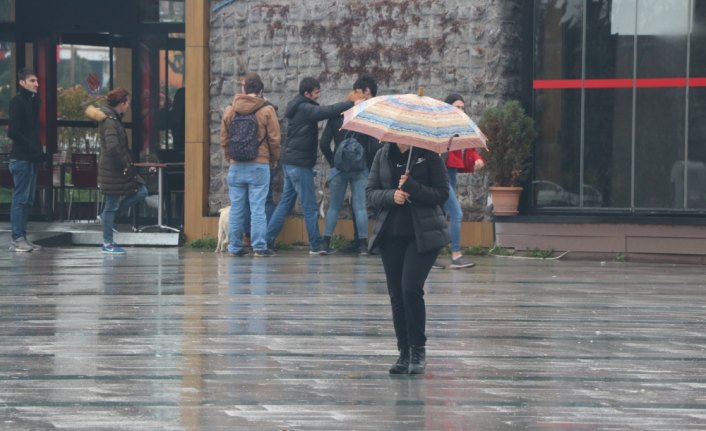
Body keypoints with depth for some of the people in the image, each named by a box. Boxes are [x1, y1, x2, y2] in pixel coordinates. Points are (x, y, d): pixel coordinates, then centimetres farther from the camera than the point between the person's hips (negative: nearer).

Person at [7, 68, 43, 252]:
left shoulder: (33, 101, 15)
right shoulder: (17, 101, -9)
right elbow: (13, 132, -16)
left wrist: (38, 150, 3)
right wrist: (33, 148, -16)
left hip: (32, 158, 8)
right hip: (21, 158, -8)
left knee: (28, 200, 9)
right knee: (20, 198, -6)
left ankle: (22, 237, 14)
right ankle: (17, 239, -3)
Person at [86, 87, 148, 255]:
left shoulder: (112, 118, 10)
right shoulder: (110, 121, -20)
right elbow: (113, 147, -30)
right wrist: (125, 163, -19)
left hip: (118, 167, 10)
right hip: (113, 169, -10)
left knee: (141, 192, 11)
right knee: (112, 205, -1)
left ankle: (107, 216, 17)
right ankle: (107, 245, 9)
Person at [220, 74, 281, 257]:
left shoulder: (229, 111, 6)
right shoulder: (266, 110, -4)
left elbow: (224, 139, 8)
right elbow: (274, 138, -3)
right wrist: (274, 159, 11)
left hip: (236, 166, 3)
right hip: (259, 165, -3)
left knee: (237, 208, 7)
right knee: (258, 207, -3)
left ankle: (235, 247, 9)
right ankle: (259, 247, -6)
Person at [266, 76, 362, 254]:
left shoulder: (299, 108, 17)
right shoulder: (304, 109, -16)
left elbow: (323, 113, 13)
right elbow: (328, 111, -27)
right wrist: (351, 102, -24)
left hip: (290, 161, 10)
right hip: (299, 163, -10)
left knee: (285, 202, 13)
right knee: (309, 206, -5)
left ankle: (268, 238, 12)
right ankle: (315, 245, -3)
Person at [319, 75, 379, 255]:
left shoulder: (336, 115, 1)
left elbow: (324, 143, -2)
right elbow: (374, 147, -11)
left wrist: (333, 162, 9)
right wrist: (370, 166, 3)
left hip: (338, 167, 2)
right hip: (361, 169, -2)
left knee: (334, 207, 9)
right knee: (360, 207, 2)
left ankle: (325, 242, 2)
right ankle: (362, 244, -1)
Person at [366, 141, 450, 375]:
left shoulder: (428, 154, -2)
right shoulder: (383, 156, 10)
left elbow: (442, 194, -6)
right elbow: (370, 193, 6)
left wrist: (412, 188, -20)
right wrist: (391, 196, -14)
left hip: (423, 235, -4)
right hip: (391, 234, 4)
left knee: (411, 289, -16)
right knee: (396, 294, 4)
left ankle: (418, 350, -3)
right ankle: (405, 353, 13)